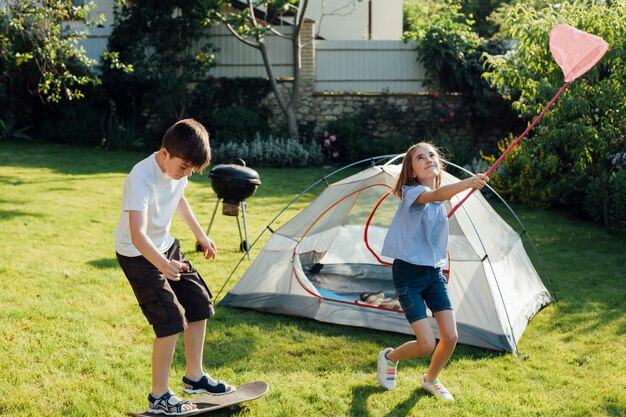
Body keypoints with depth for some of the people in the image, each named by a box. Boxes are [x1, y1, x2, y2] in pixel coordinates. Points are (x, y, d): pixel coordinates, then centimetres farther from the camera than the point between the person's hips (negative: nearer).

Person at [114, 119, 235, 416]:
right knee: (171, 321, -13)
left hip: (166, 246, 8)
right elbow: (137, 235, -43)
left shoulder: (180, 167, -8)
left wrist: (201, 235, 22)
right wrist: (163, 264, -57)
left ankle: (194, 377, 26)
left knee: (200, 303, 10)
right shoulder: (141, 179, -33)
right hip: (138, 255, -8)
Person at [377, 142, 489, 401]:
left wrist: (441, 250, 10)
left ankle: (431, 380, 27)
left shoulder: (439, 200, 6)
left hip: (434, 273, 7)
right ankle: (389, 357, 22)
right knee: (426, 345, -10)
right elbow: (435, 195, -41)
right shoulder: (413, 192, -17)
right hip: (409, 274, -7)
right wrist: (469, 183, -57)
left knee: (450, 337, -1)